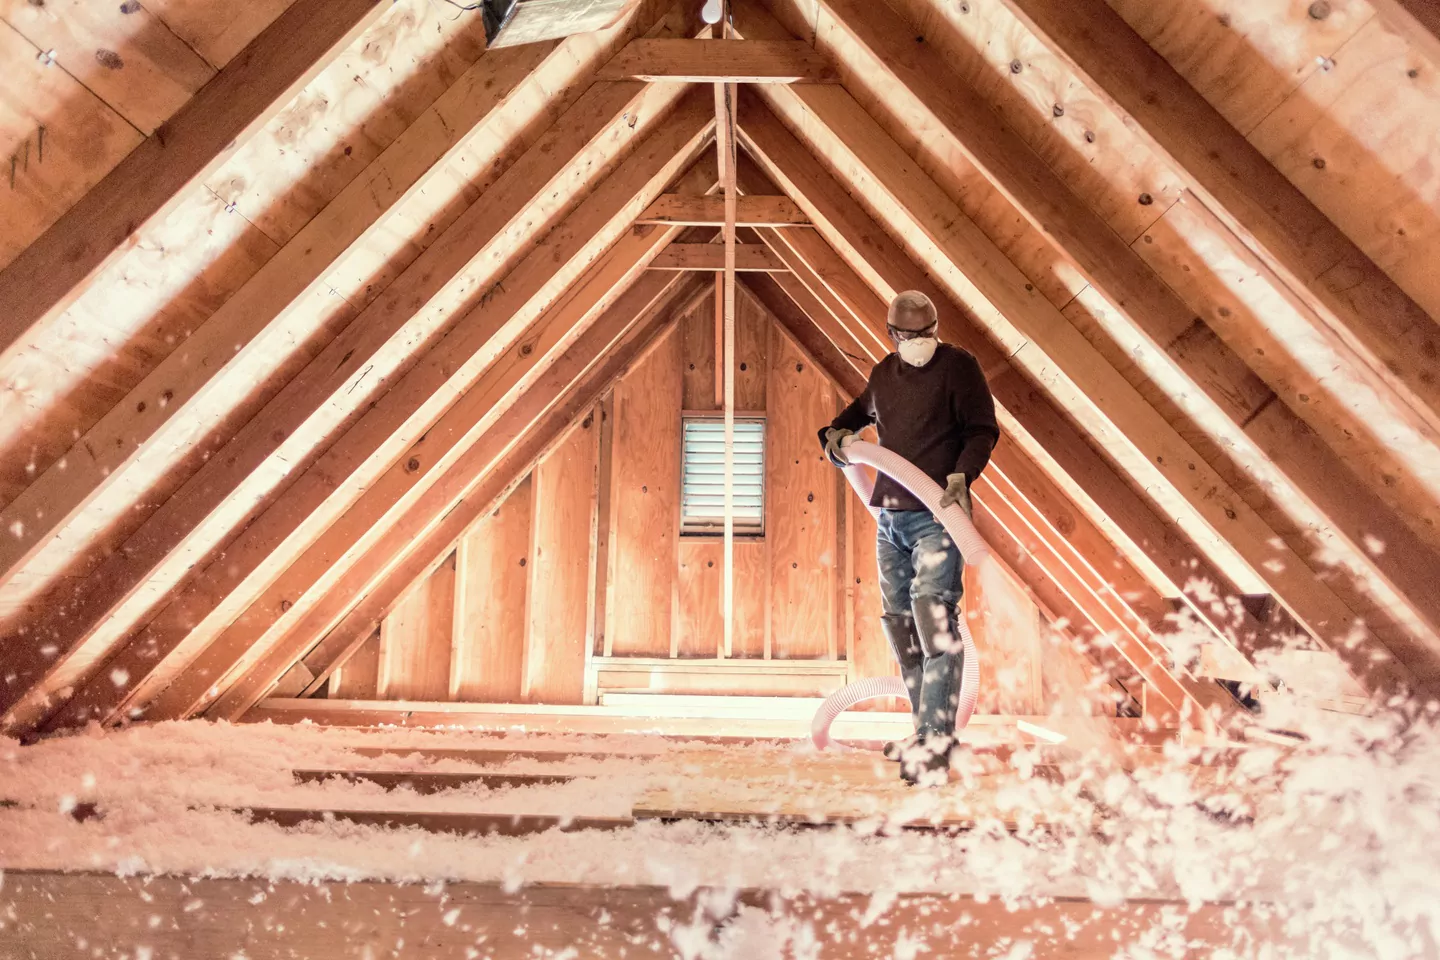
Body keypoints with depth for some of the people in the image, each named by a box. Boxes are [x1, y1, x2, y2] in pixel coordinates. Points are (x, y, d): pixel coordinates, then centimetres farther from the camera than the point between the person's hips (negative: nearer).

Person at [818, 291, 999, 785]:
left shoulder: (958, 365, -3)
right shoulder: (882, 374, 14)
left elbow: (983, 429, -5)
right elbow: (862, 410, 34)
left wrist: (963, 473, -21)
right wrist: (836, 432, 15)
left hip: (937, 515, -7)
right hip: (890, 516, 7)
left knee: (934, 617, -17)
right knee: (899, 623, 10)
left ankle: (934, 746, -16)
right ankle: (927, 732, 21)